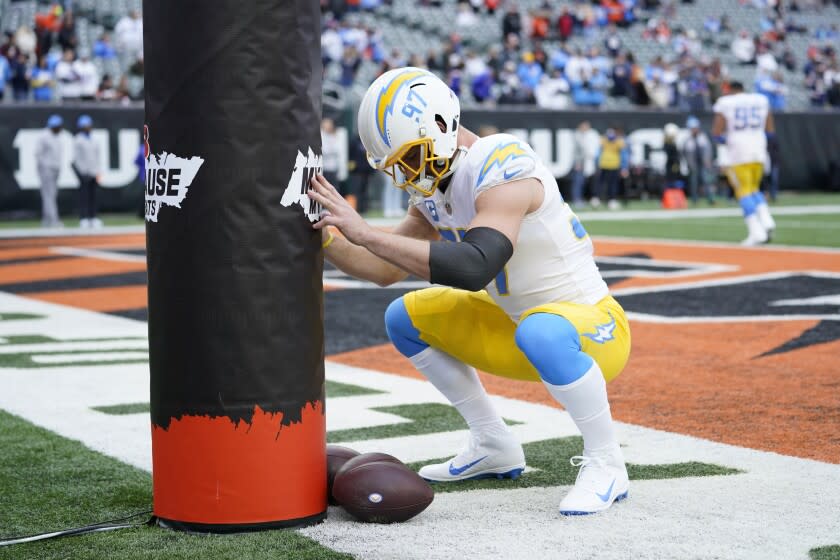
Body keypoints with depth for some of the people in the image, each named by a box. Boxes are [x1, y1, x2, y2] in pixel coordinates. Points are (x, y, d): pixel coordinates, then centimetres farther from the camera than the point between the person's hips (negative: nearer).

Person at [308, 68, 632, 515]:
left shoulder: (503, 170, -27)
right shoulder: (435, 186, 1)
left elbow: (472, 269, -42)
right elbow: (386, 270, 7)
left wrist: (364, 232, -41)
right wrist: (325, 239, -11)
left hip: (593, 327, -9)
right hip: (518, 323, 9)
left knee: (541, 331, -41)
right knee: (405, 318, 9)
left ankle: (605, 465, -17)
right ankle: (494, 448, 17)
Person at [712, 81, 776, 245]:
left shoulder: (725, 103, 1)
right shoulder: (761, 101, 11)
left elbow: (716, 132, -6)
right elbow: (771, 130, 10)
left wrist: (725, 141, 14)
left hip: (737, 151, -4)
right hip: (759, 150, 4)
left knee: (743, 191, -1)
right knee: (754, 188, 18)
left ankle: (756, 232, -12)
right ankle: (766, 221, -4)